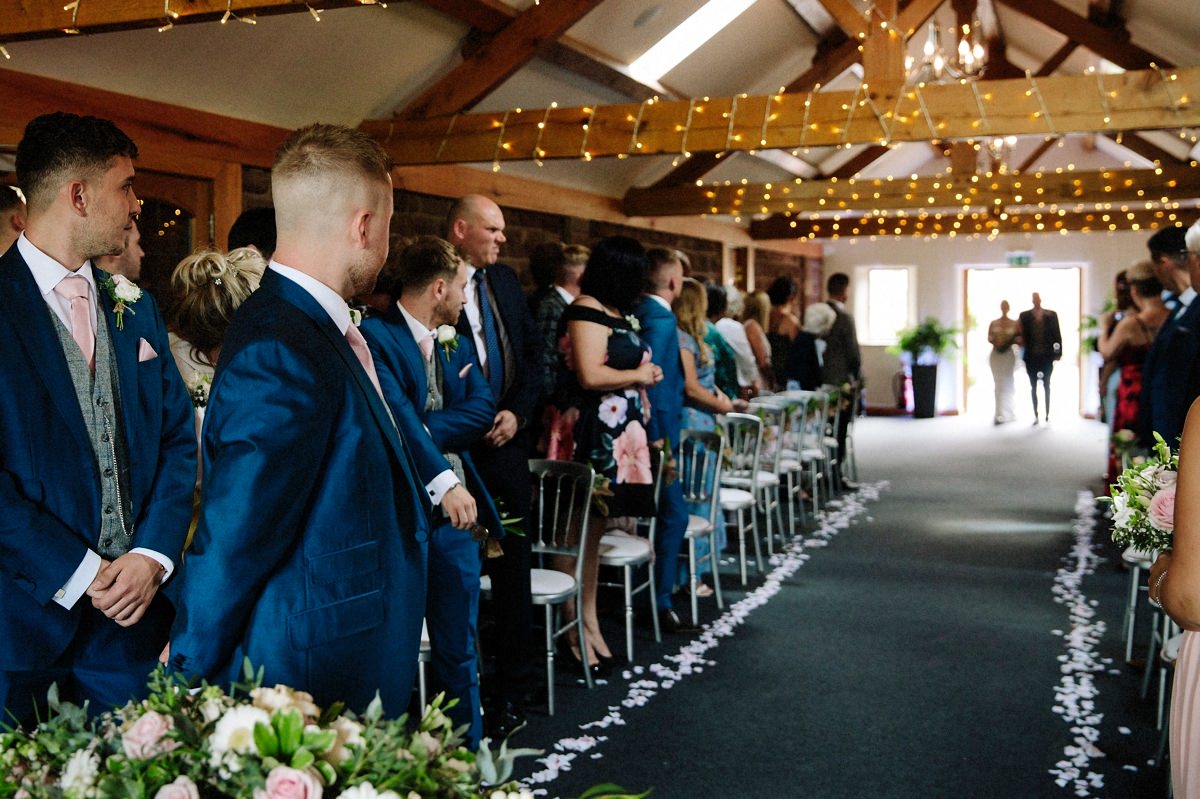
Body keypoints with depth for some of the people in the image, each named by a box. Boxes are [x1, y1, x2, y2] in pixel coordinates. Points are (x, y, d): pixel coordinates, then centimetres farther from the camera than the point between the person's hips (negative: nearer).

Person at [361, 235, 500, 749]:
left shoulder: (457, 346, 16)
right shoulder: (375, 337, -9)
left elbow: (482, 409, 2)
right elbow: (395, 413, -23)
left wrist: (425, 431, -13)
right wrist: (443, 481, -33)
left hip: (456, 512, 7)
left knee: (458, 646, 13)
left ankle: (467, 752, 24)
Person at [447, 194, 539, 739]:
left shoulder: (505, 280, 12)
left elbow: (533, 355, 14)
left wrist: (517, 412, 0)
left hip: (506, 446, 5)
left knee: (513, 571, 9)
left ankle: (512, 694, 19)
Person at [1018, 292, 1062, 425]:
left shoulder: (1051, 315, 4)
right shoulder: (1024, 315, 4)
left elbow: (1057, 334, 2)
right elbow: (1021, 335, 1)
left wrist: (1058, 352, -6)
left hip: (1046, 356, 0)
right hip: (1031, 357, 0)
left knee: (1046, 385, 7)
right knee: (1033, 386, 5)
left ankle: (1047, 413, 13)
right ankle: (1035, 415, 9)